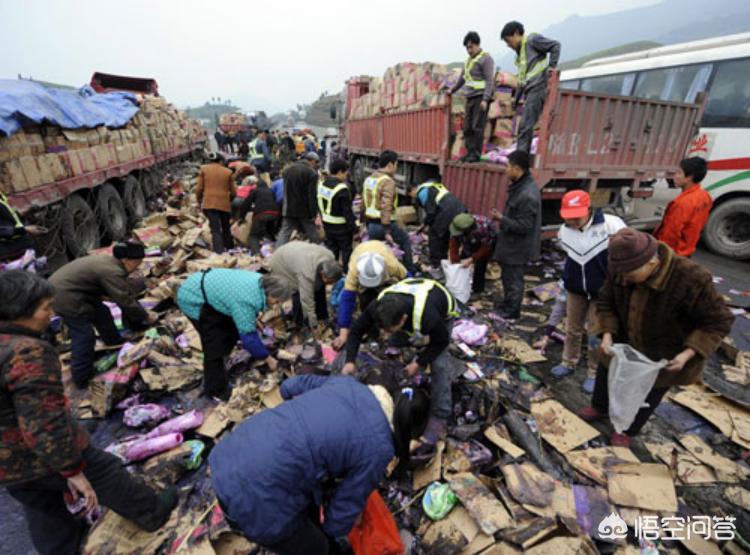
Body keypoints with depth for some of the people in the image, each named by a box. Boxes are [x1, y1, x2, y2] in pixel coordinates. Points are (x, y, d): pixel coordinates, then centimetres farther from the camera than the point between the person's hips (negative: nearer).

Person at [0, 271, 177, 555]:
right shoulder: (28, 353, -30)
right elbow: (45, 425, -30)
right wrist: (73, 470, -19)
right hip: (42, 455, -7)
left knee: (43, 512, 25)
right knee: (106, 475, 14)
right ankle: (152, 513, 34)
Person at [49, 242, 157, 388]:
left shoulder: (110, 261, 8)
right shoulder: (112, 272, -25)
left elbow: (126, 293, 13)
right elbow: (126, 301, -22)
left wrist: (142, 312, 13)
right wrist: (146, 316, -10)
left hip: (63, 287, 11)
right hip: (64, 296, -11)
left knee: (101, 312, 20)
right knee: (84, 336, -5)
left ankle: (115, 343, 39)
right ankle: (82, 379, 6)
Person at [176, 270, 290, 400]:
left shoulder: (261, 282, -9)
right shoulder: (245, 301, -34)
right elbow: (248, 336, -27)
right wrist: (268, 359, -16)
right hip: (193, 299, -9)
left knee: (231, 331, 15)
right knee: (215, 344, -6)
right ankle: (215, 390, 13)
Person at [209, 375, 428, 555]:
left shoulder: (348, 382, 6)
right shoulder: (378, 448, -9)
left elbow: (290, 386, 17)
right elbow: (349, 501, 4)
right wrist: (333, 537, 26)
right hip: (255, 494, -7)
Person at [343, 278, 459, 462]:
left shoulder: (428, 317, -47)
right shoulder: (378, 307, -34)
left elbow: (441, 341, -24)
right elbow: (357, 331, -18)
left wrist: (419, 363, -25)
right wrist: (350, 361, -29)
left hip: (442, 311, -5)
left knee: (439, 364, -18)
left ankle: (439, 418, -8)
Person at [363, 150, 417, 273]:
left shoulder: (368, 179, 12)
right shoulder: (388, 182, -17)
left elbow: (364, 203, 17)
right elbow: (386, 208, -25)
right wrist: (387, 232, -25)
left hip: (370, 224, 7)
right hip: (384, 224, -7)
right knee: (405, 240, 16)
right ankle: (410, 271, 23)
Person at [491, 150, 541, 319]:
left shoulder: (528, 195, -28)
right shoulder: (521, 186, 4)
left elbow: (523, 226, -26)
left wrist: (501, 219, -21)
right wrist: (503, 217, 9)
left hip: (518, 247, -10)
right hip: (512, 243, 10)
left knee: (513, 280, 7)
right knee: (508, 276, 23)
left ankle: (512, 311, 24)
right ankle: (507, 303, 41)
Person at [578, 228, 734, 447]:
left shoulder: (691, 280, -34)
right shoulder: (620, 269, -22)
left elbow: (718, 321, -20)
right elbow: (605, 302, -7)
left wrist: (687, 354, -28)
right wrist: (607, 335, -21)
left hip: (666, 356, -4)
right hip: (627, 343, 4)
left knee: (645, 395, 16)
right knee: (606, 375, 21)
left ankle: (628, 429, 44)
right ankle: (600, 408, 51)